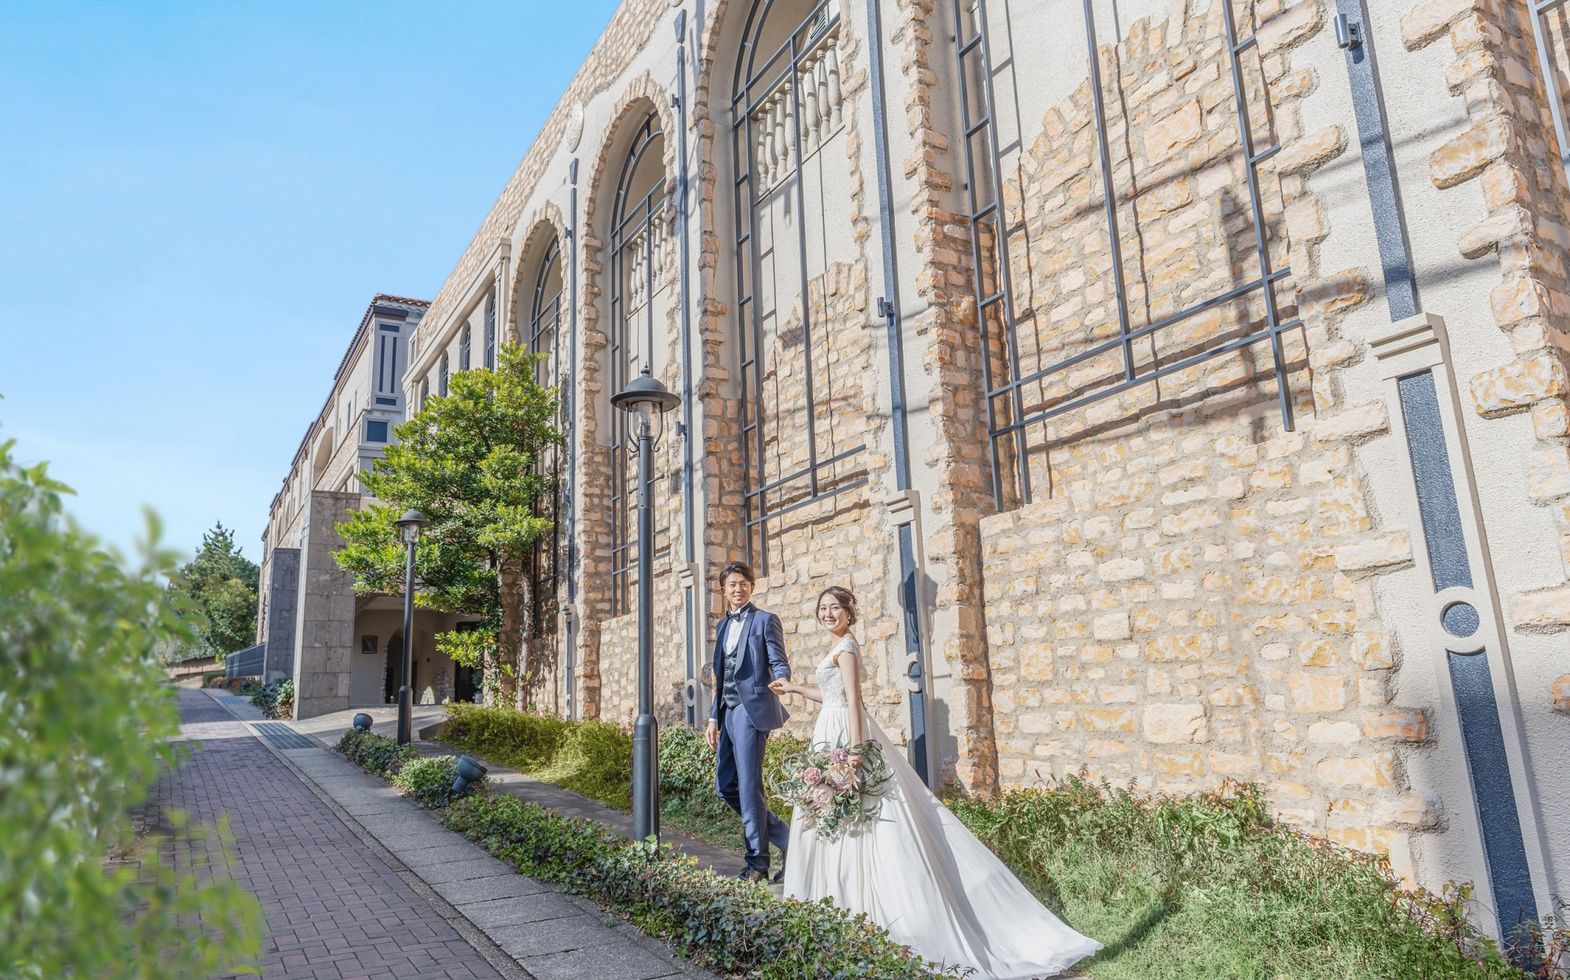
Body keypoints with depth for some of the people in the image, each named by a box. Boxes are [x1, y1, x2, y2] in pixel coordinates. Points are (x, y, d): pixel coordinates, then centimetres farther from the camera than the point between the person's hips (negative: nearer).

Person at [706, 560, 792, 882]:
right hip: (727, 714, 8)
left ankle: (757, 864, 7)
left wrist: (781, 681, -31)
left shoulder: (765, 620, -2)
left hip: (751, 710, -8)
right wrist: (713, 717, 15)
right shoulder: (722, 626, 18)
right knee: (725, 787, 10)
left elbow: (779, 663, -8)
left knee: (749, 787, -6)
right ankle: (786, 838, 23)